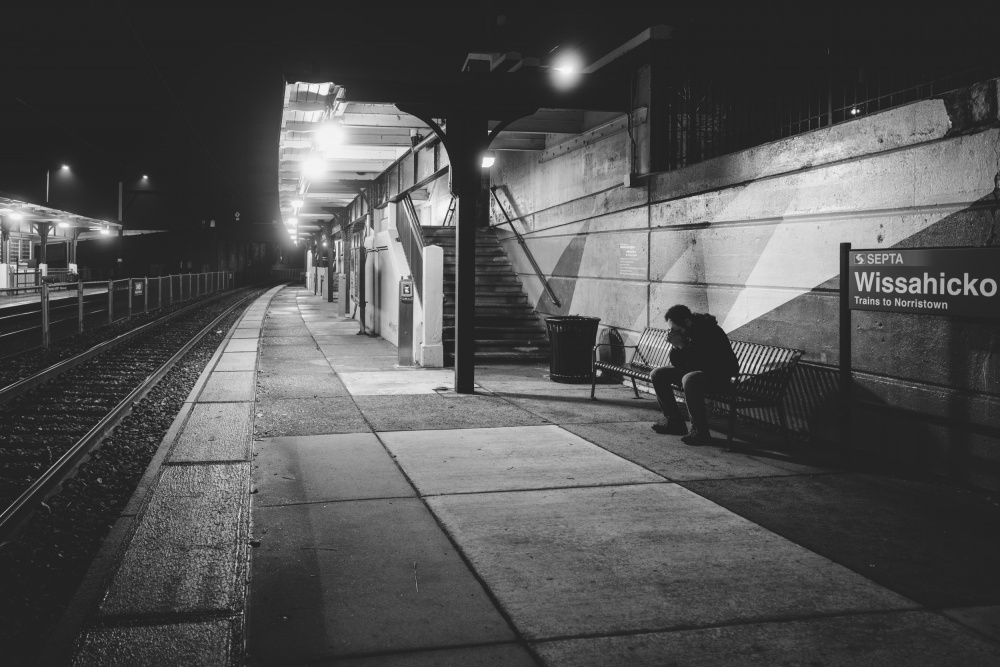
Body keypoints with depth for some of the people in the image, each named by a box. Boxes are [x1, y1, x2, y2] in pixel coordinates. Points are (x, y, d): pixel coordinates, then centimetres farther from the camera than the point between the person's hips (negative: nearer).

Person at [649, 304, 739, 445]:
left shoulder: (708, 332, -25)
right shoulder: (684, 332, -2)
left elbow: (698, 365, -31)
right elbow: (677, 364, 1)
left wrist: (682, 346, -29)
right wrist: (675, 347, -16)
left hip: (720, 376, -9)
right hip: (695, 371, 9)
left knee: (689, 379, -39)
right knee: (657, 374, 2)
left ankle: (700, 431, -28)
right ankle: (674, 420, 5)